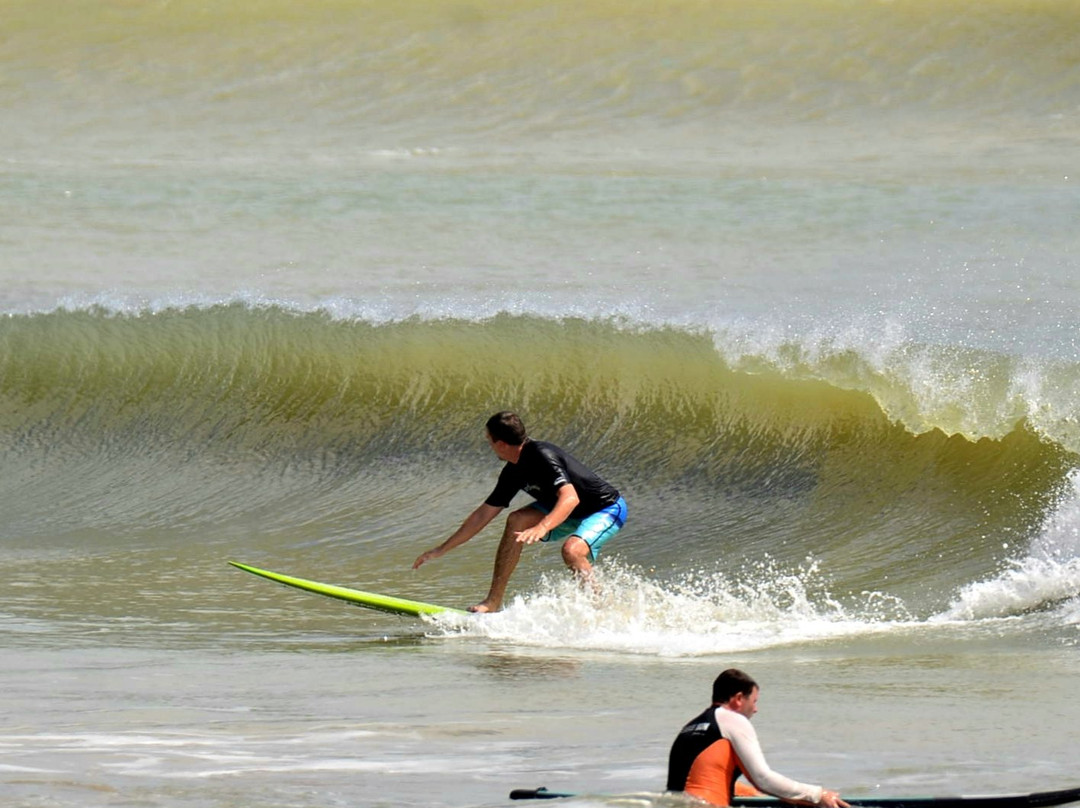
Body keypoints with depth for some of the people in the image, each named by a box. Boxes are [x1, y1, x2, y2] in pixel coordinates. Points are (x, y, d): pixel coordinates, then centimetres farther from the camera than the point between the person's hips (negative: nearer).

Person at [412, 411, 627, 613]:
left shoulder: (543, 456, -27)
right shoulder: (514, 472, 0)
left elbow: (570, 498, -40)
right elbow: (483, 515, 8)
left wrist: (542, 527, -54)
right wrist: (442, 550, 9)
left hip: (608, 508, -8)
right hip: (574, 514, 8)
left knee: (571, 550, -35)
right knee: (517, 521, -7)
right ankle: (494, 600, -6)